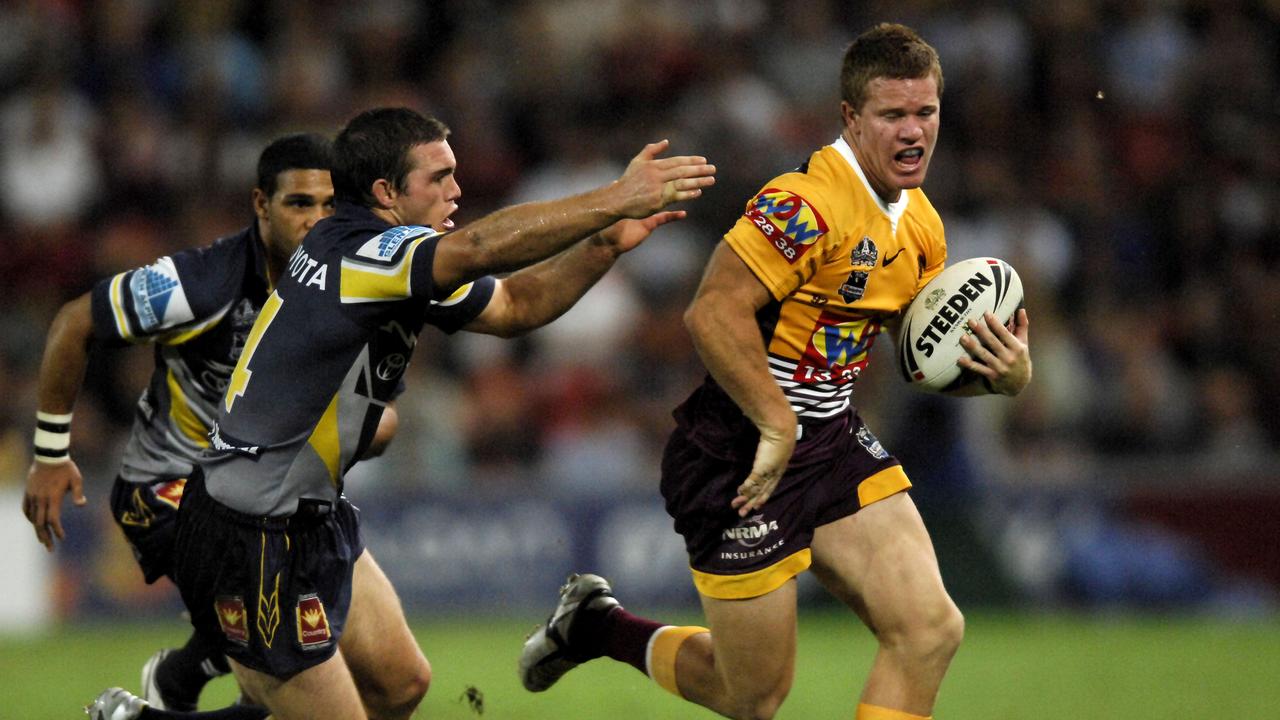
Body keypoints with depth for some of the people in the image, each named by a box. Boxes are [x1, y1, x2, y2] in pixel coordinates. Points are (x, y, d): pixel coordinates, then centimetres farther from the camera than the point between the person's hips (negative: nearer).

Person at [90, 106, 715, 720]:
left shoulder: (380, 262, 8)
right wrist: (616, 199, -36)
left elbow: (512, 305, 13)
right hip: (257, 546, -10)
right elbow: (481, 247, -38)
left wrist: (606, 243, -1)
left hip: (313, 519, 10)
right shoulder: (358, 254, -22)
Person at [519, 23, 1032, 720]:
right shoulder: (807, 205, -22)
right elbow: (713, 313, -29)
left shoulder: (920, 223, 8)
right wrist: (778, 426, -27)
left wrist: (1000, 371, -2)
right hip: (742, 454, -8)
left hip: (831, 440, 8)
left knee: (930, 630, -9)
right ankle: (594, 623, 29)